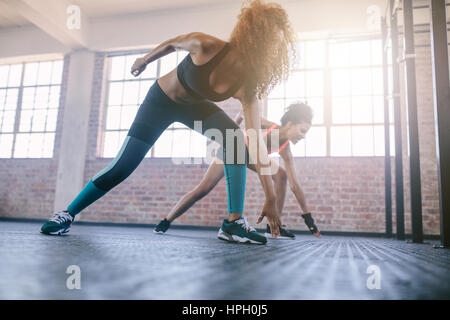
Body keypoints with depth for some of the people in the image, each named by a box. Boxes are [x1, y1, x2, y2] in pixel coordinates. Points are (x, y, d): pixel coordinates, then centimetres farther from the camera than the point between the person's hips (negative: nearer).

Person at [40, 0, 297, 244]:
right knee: (122, 167, -6)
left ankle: (235, 221, -21)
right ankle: (68, 214, 16)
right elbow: (172, 44, -10)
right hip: (161, 101, -2)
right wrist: (145, 60, 8)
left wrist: (271, 197, -30)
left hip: (195, 106, 3)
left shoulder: (246, 86, -24)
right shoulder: (205, 46, -32)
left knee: (237, 141, -27)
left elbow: (257, 141, -28)